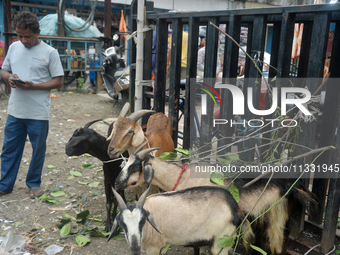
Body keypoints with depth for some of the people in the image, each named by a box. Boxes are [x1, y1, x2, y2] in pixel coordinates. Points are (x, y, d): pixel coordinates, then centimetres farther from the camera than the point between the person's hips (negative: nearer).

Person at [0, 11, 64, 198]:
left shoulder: (49, 52, -6)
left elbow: (58, 81, -6)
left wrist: (33, 86, -19)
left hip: (38, 113, -4)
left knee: (38, 150, 9)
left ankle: (34, 184, 28)